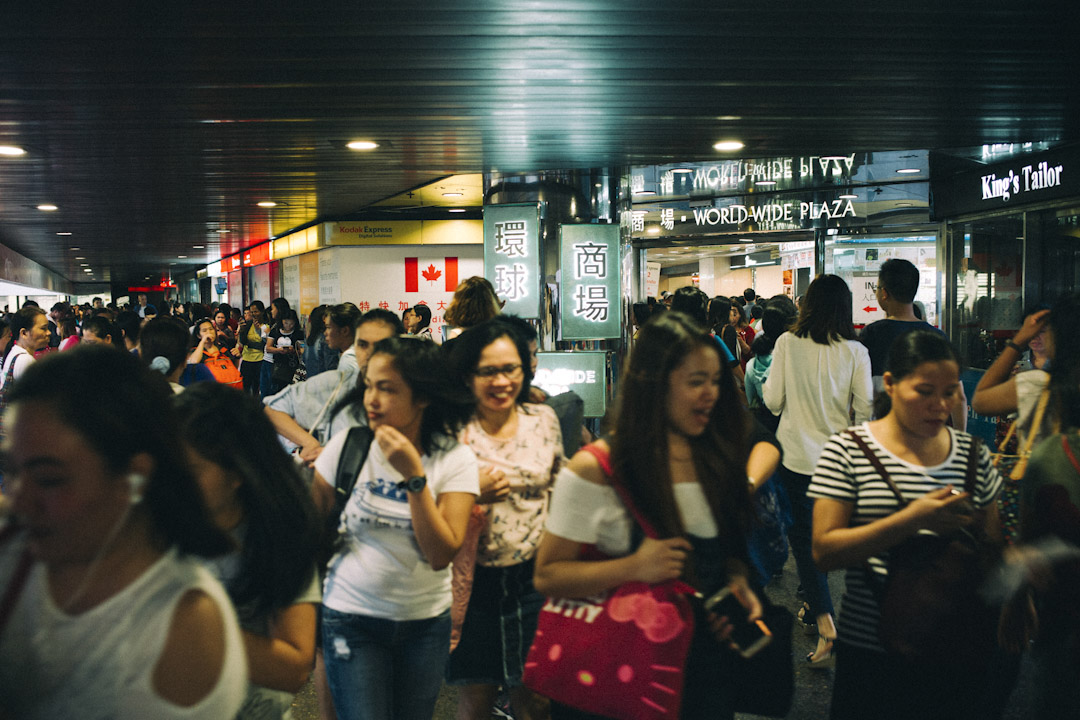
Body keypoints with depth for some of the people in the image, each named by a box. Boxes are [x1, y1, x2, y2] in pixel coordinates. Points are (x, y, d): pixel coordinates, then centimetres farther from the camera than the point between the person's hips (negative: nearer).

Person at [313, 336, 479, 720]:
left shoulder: (456, 459, -10)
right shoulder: (346, 445, -8)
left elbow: (442, 554, -18)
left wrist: (413, 474, -24)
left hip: (426, 620, 1)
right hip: (351, 617, 0)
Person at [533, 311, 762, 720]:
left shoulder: (716, 459, 1)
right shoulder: (594, 471, -15)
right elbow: (547, 576, -14)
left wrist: (738, 581, -8)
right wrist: (634, 568, -26)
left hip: (704, 659, 4)